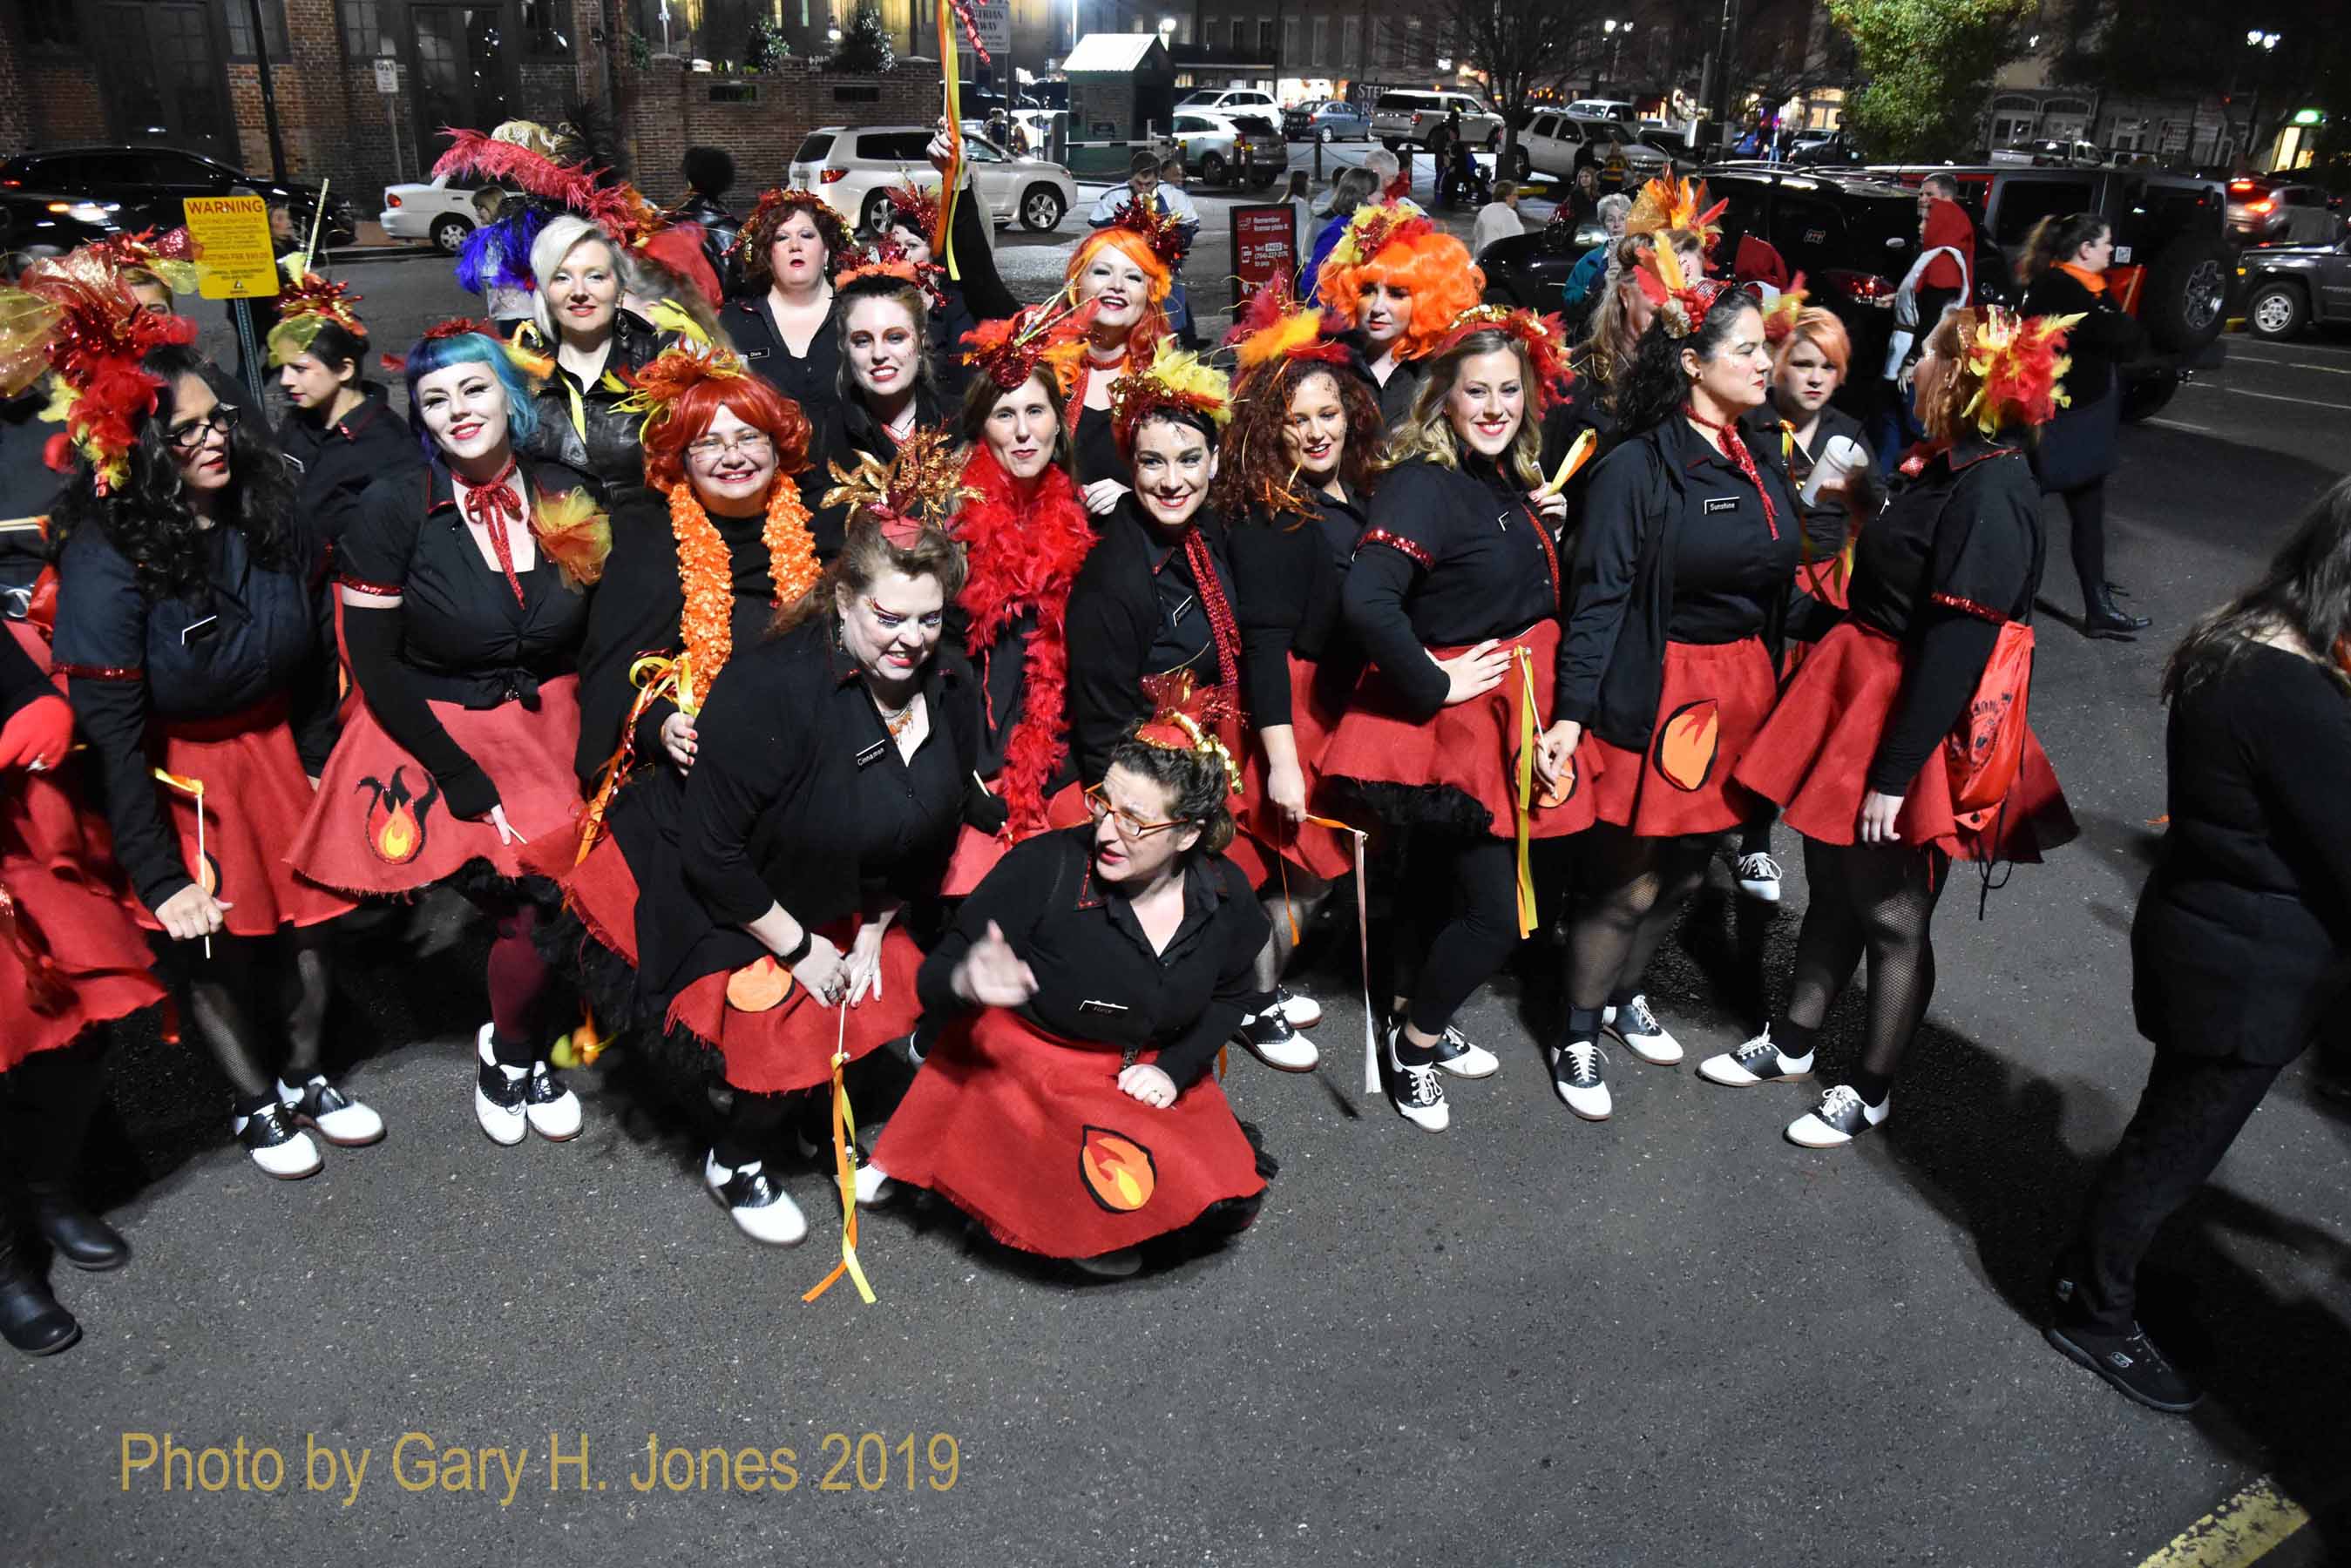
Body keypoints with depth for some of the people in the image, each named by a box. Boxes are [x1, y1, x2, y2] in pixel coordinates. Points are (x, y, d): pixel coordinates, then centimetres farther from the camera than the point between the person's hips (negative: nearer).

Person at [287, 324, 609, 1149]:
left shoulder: (567, 496, -2)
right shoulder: (395, 508, -11)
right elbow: (374, 663, -11)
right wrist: (463, 779, -15)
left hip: (551, 734, 3)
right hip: (440, 741, -3)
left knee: (544, 900, -4)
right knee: (524, 909, -9)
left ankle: (515, 1055, 27)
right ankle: (516, 1052, 23)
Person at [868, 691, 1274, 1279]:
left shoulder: (1224, 894, -12)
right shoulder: (1045, 867, -25)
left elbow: (1231, 993, 9)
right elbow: (933, 981, -20)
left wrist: (1175, 1069, -6)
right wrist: (968, 986, -45)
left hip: (1150, 1072, 5)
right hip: (1028, 1067, -4)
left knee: (1228, 1209, -4)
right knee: (1126, 1202, -24)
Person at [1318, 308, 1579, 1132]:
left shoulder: (1508, 482, 7)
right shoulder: (1423, 484, -20)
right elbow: (1366, 602, -33)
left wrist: (1548, 528, 1)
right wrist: (1433, 684, -23)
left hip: (1509, 711, 8)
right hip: (1452, 720, -8)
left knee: (1440, 879, 22)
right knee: (1495, 911, -3)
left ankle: (1419, 1017, 39)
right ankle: (1415, 1042, 19)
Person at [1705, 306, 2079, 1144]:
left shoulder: (1989, 493, -21)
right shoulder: (1951, 471, 7)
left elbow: (1958, 649, -23)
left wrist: (1895, 773, -22)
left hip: (1914, 728, -9)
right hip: (1859, 701, 9)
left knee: (1893, 916, 7)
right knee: (1832, 888, 19)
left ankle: (1870, 1091, 24)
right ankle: (1788, 1043, 34)